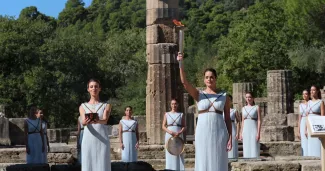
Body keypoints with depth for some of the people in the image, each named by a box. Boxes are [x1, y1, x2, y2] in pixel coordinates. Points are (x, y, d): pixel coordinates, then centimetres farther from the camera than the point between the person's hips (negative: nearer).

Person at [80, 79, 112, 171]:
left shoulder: (106, 105, 9)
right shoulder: (83, 106, 11)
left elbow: (105, 120, -10)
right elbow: (83, 122, -7)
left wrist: (98, 121, -34)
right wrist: (86, 122, -32)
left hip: (102, 142, -1)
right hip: (88, 142, 1)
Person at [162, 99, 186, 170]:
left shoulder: (181, 115, 8)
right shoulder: (167, 114, 8)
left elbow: (184, 127, 5)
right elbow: (163, 126, 4)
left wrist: (179, 133, -14)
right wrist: (170, 132, -14)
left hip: (179, 137, 0)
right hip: (169, 136, 0)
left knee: (179, 154, -3)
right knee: (170, 154, -4)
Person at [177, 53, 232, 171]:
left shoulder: (224, 96, 7)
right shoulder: (199, 95, 5)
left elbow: (228, 118, 7)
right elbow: (184, 82, -10)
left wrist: (230, 137, -1)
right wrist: (181, 63, -23)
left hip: (219, 133, 0)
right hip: (203, 133, 0)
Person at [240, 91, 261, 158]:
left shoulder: (257, 107, -1)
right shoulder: (243, 108, 12)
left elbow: (259, 121, -6)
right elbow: (243, 121, 14)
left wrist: (258, 133, -14)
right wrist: (241, 133, 8)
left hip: (254, 130, -4)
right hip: (246, 131, 4)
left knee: (254, 149, -6)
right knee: (246, 149, 3)